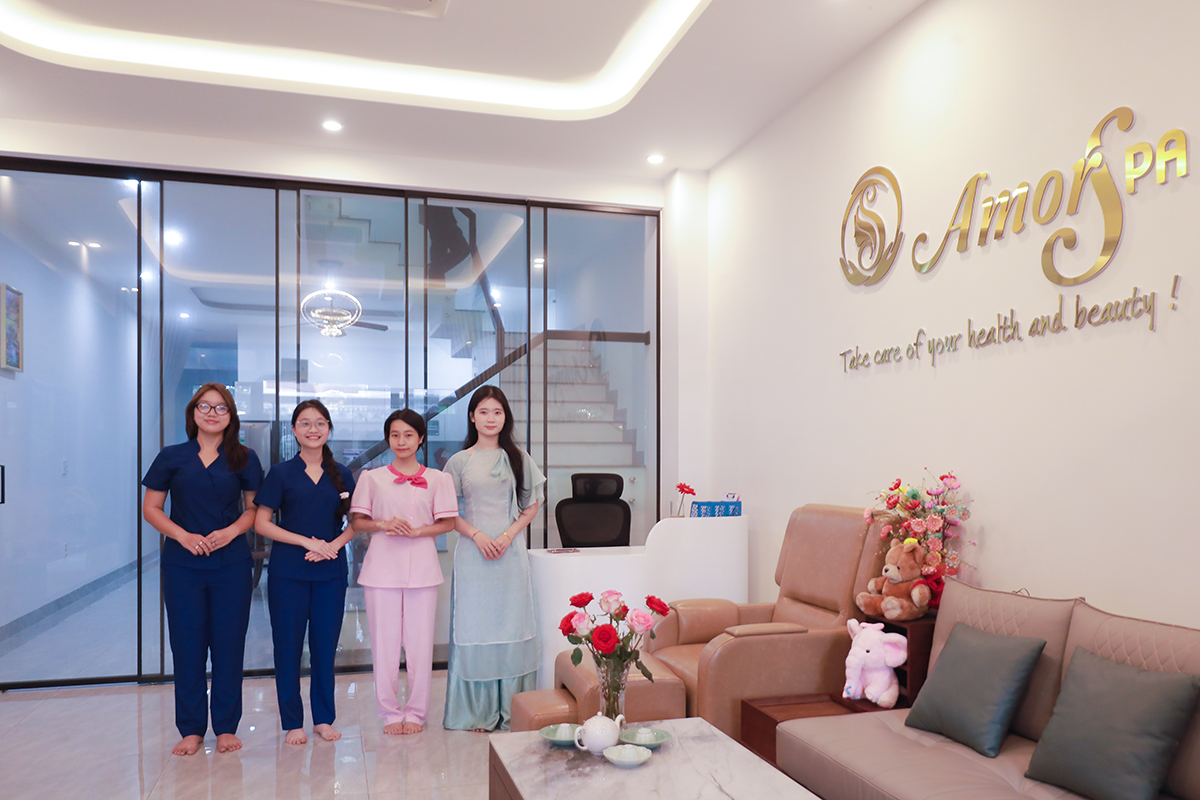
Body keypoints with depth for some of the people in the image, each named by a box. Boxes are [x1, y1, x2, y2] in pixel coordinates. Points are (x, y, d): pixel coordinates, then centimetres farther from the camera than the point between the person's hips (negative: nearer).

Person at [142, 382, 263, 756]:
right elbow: (151, 508, 5)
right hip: (182, 565, 0)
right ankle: (191, 729, 17)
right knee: (187, 645, 4)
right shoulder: (172, 457, 4)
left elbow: (255, 508, 8)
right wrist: (183, 535, -10)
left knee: (229, 644, 3)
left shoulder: (243, 459, 5)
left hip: (231, 564, 0)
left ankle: (226, 727, 16)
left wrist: (232, 531, -11)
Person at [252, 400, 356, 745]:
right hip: (288, 573, -2)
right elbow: (261, 523, -3)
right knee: (288, 646, 3)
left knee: (325, 645, 7)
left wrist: (334, 544, -10)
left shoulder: (341, 475, 7)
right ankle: (293, 722, 16)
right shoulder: (281, 473, 0)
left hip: (331, 572, 2)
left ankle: (324, 718, 20)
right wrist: (307, 542, -12)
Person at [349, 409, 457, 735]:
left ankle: (416, 712, 17)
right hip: (382, 567, 0)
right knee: (384, 641, 3)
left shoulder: (436, 479, 5)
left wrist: (416, 531, -11)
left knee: (420, 641, 3)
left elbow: (447, 523, 4)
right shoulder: (371, 478, 7)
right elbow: (357, 522, 7)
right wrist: (383, 525, -11)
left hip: (421, 567, 0)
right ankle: (390, 712, 17)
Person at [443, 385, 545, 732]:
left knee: (512, 623, 3)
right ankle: (478, 712, 13)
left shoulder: (518, 457, 7)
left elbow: (532, 505, 7)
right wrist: (477, 534, -10)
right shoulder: (460, 461, 4)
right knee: (475, 625, 2)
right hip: (473, 551, -1)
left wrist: (508, 535, -7)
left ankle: (512, 709, 14)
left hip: (511, 550, 1)